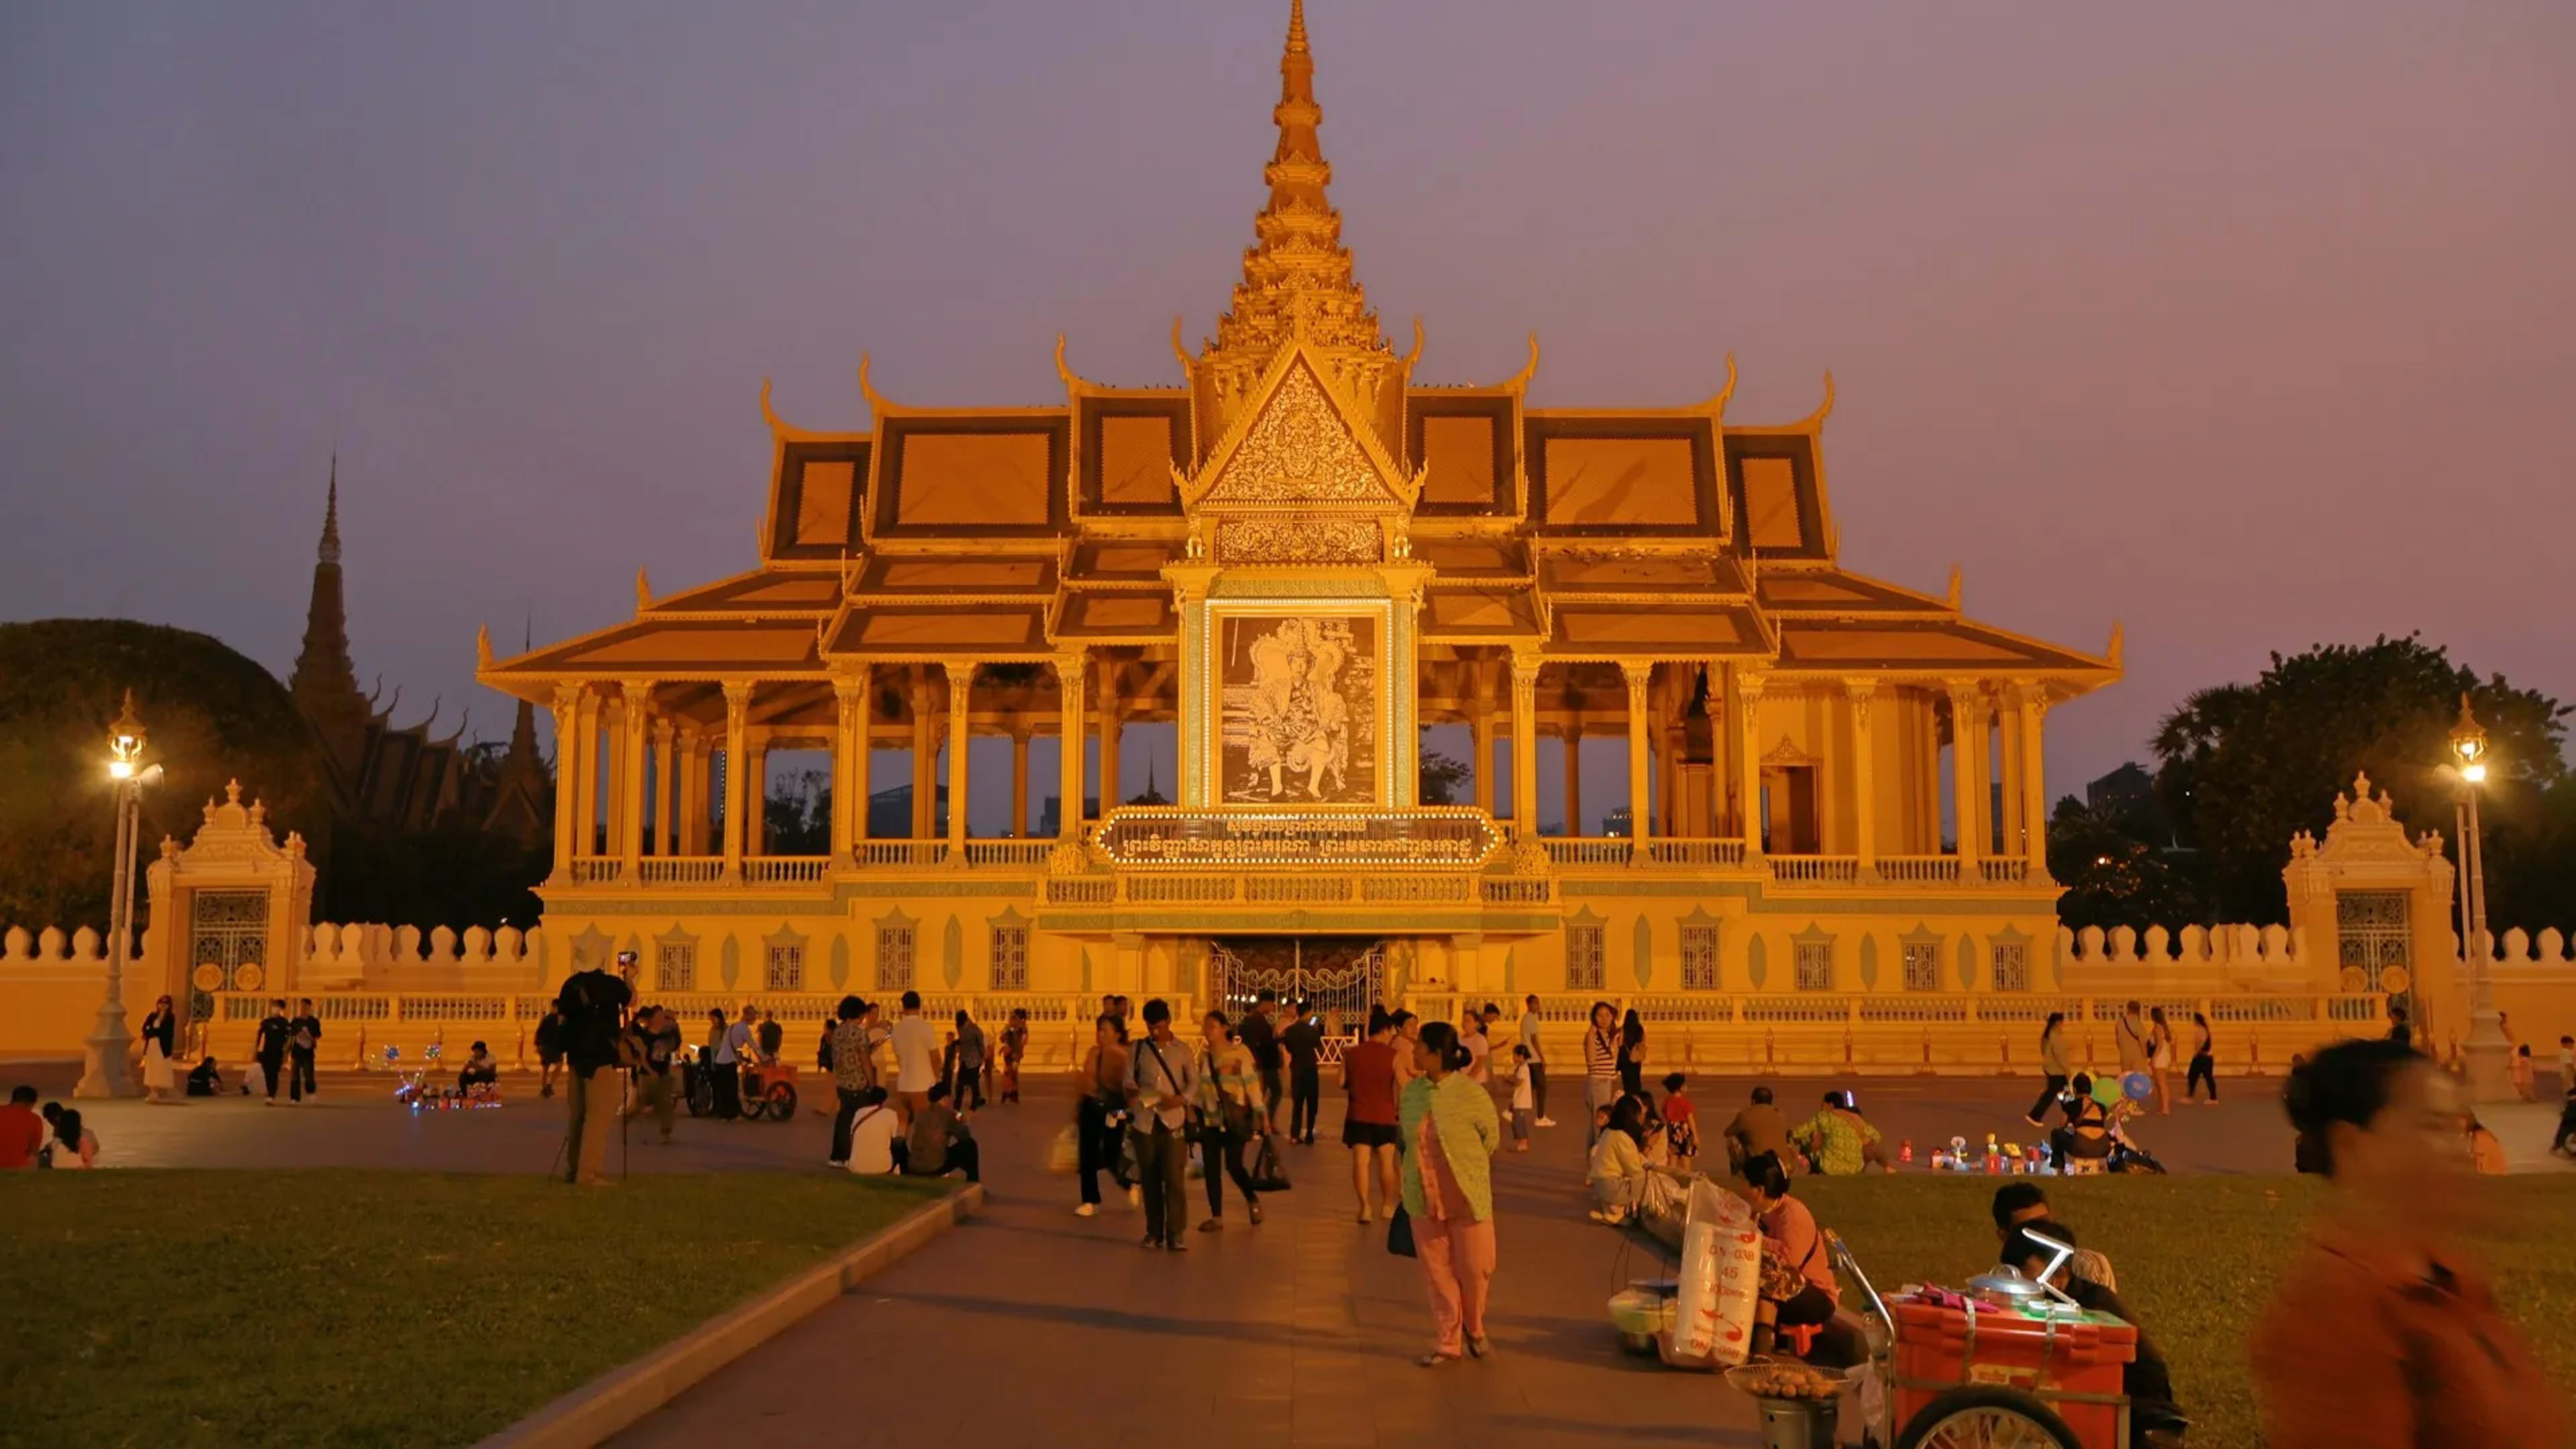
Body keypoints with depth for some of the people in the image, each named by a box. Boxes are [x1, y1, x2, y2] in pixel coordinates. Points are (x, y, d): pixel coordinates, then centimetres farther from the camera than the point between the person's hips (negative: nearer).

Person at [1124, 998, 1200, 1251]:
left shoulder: (1182, 1050, 4)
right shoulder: (1138, 1049, 6)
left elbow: (1194, 1082, 6)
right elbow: (1129, 1081, 6)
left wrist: (1182, 1099, -14)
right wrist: (1132, 1092, -17)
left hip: (1174, 1120, -1)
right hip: (1145, 1120, 2)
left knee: (1175, 1178, -7)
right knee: (1150, 1178, 8)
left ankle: (1175, 1235, -4)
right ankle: (1154, 1232, 19)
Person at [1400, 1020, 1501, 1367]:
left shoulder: (1472, 1094, -14)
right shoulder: (1411, 1091, 0)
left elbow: (1491, 1137, 1)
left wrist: (1465, 1164, 4)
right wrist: (1423, 1164, 10)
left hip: (1467, 1197, -3)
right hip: (1424, 1198, 3)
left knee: (1475, 1268, 7)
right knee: (1437, 1272, 8)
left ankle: (1474, 1330, 33)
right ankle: (1447, 1342, 22)